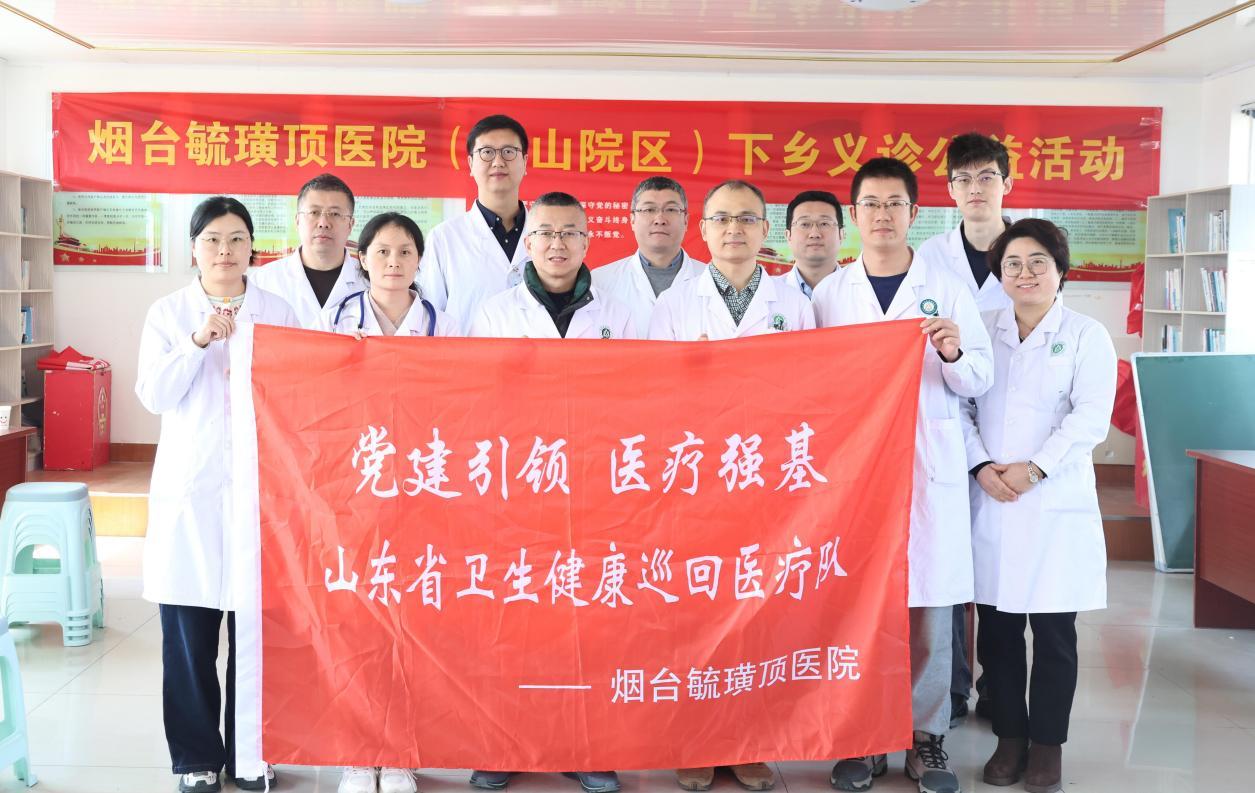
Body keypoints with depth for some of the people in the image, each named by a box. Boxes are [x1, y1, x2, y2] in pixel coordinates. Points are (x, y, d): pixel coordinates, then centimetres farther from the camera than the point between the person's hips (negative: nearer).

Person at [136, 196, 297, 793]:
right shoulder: (167, 313, 8)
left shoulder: (278, 312, 7)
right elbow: (153, 395, -2)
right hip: (190, 488, 0)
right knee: (188, 632, 3)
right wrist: (197, 342, -13)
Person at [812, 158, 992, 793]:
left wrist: (953, 354, -13)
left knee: (929, 607, 1)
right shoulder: (829, 294, 9)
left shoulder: (947, 289, 8)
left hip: (929, 465, 0)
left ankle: (926, 735, 14)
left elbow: (980, 381, 6)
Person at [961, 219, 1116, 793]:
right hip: (989, 502, 2)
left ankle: (1047, 741, 17)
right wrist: (981, 466, -11)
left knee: (1053, 630, 3)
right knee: (997, 626, 6)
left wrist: (1034, 468, -17)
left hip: (1056, 503, -2)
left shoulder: (1087, 336, 3)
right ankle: (1010, 736, 20)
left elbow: (1090, 417, -7)